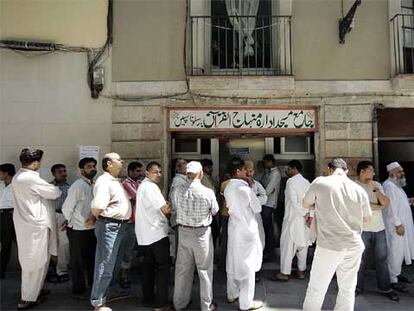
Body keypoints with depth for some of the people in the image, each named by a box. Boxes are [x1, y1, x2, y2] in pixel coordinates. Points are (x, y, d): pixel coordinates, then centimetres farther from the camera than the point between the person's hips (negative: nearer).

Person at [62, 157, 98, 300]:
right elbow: (67, 208, -15)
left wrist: (94, 216, -7)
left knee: (92, 257, 21)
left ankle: (93, 285, 41)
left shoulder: (96, 185, 1)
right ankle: (78, 290, 28)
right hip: (78, 230, -6)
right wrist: (73, 223, -2)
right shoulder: (77, 186, -18)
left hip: (92, 228, 6)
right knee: (78, 261, 10)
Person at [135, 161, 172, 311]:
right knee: (163, 268, -2)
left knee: (148, 266, 15)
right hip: (157, 232, -9)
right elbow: (165, 209, -19)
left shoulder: (142, 185, 15)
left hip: (145, 234, 10)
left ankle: (148, 299, 24)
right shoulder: (151, 187, -16)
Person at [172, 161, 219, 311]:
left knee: (182, 269, 16)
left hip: (183, 232, 3)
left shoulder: (179, 190, -9)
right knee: (204, 270, 11)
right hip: (202, 233, -3)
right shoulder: (208, 192, -17)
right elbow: (214, 211, -2)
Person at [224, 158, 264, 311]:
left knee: (233, 262, 18)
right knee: (247, 265, 3)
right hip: (247, 229, -8)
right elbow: (257, 208, -12)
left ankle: (232, 294, 33)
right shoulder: (244, 188, -21)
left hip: (233, 228, 8)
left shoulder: (228, 188, 2)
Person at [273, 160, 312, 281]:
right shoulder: (307, 182, 8)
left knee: (287, 245, 1)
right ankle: (301, 271, 23)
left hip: (292, 218, -7)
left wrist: (304, 215, -14)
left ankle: (284, 273, 6)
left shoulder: (291, 181, -12)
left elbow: (294, 201, -21)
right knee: (303, 244, 14)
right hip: (304, 220, 7)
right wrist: (310, 215, -4)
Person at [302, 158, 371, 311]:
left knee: (316, 289, 9)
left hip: (329, 246, -3)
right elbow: (366, 218, 14)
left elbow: (306, 204, 7)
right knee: (348, 289, 17)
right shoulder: (359, 189, 0)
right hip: (354, 246, 4)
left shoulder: (320, 182, -8)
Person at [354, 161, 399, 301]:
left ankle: (384, 288, 24)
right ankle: (358, 287, 19)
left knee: (382, 258, 11)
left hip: (379, 228, 5)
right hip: (362, 229, -5)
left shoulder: (377, 185, 10)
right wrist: (379, 206, -3)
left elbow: (386, 203, 3)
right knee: (360, 259, 5)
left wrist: (376, 190, -11)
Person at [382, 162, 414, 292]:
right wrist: (398, 224, -22)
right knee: (395, 252, -6)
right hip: (395, 226, -10)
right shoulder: (389, 185, -16)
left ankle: (397, 274, 29)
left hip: (402, 224, 10)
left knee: (400, 251, 16)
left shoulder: (396, 185, 16)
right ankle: (393, 280, 1)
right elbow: (390, 206, -21)